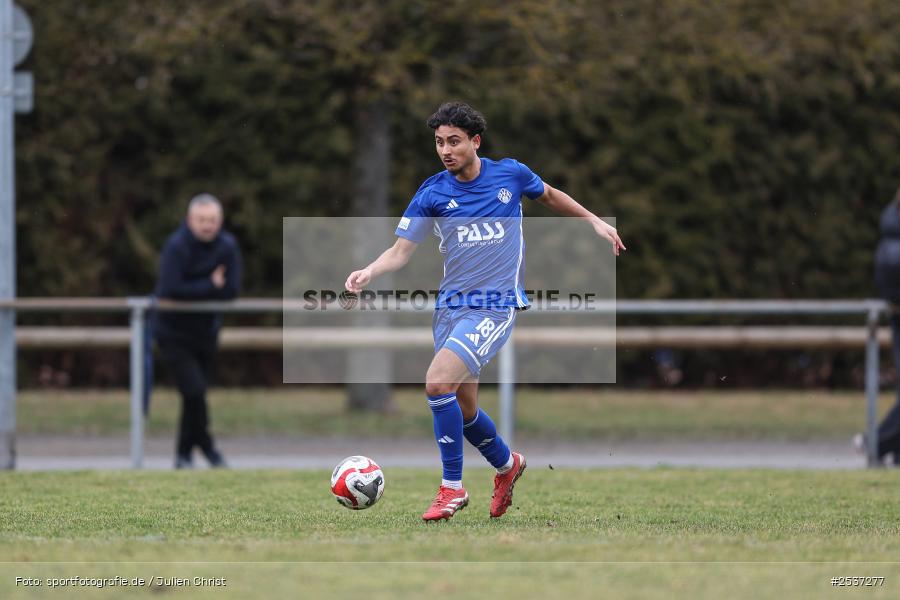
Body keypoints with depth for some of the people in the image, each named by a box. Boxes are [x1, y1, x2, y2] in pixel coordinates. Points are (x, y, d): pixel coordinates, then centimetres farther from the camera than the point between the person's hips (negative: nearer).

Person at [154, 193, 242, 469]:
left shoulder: (227, 246, -5)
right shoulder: (176, 245, -17)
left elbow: (231, 290, -12)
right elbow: (171, 290, -26)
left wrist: (194, 292, -16)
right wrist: (210, 286, -18)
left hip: (206, 331, 4)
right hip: (174, 334, -4)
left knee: (195, 394, 8)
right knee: (194, 390, -13)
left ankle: (184, 454, 21)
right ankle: (205, 445, 7)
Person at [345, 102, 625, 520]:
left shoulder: (510, 174, -3)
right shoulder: (432, 194, -2)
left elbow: (549, 197, 19)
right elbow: (400, 251, -4)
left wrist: (595, 221, 21)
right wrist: (368, 273, -23)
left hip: (496, 305, -4)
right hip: (451, 305, 4)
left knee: (438, 381, -23)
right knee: (462, 408, 10)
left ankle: (452, 487, -11)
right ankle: (506, 464, 40)